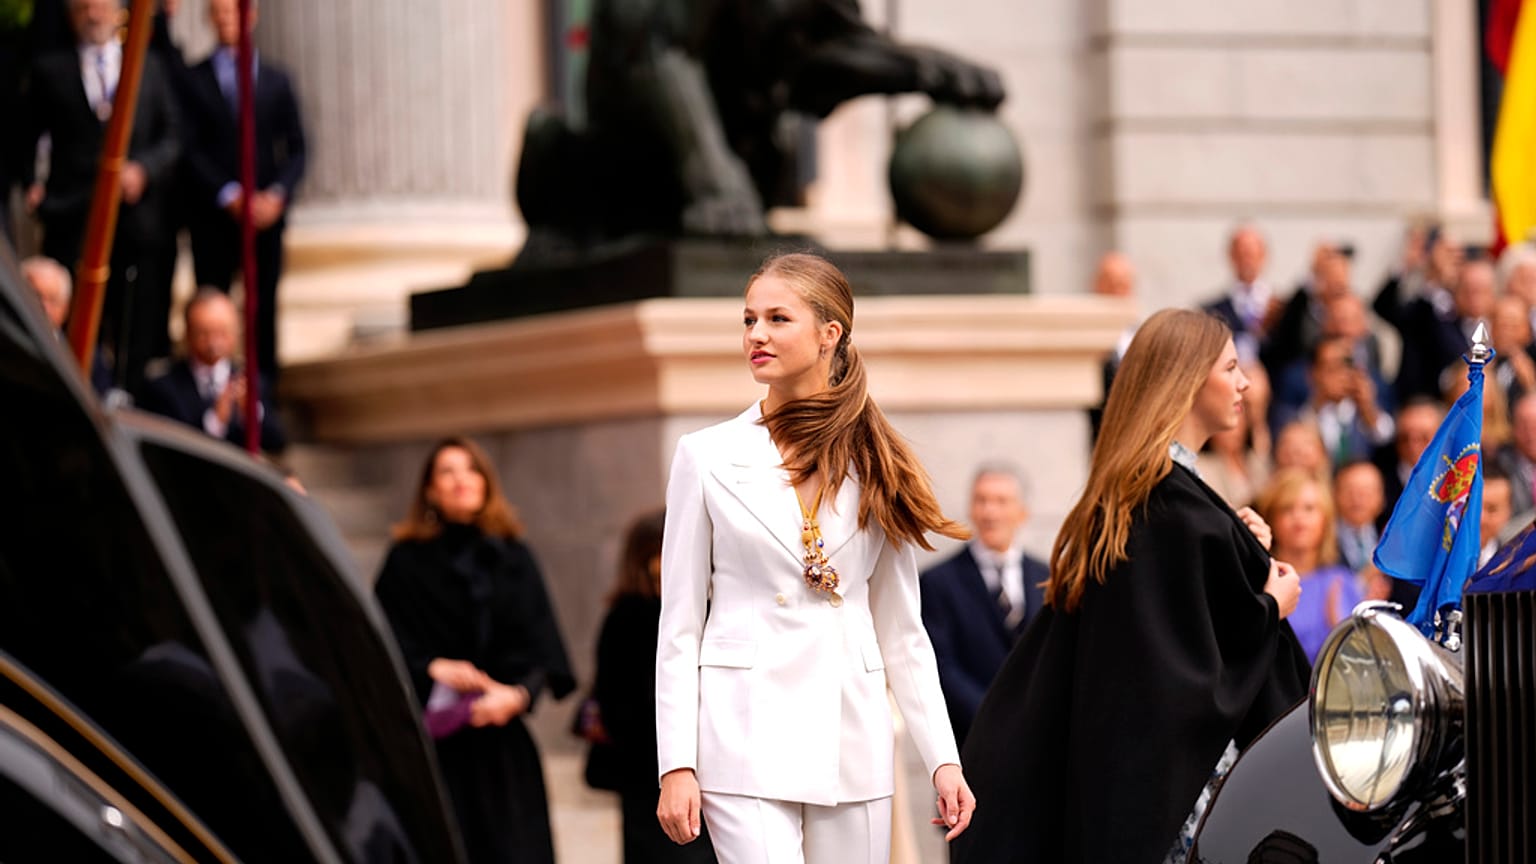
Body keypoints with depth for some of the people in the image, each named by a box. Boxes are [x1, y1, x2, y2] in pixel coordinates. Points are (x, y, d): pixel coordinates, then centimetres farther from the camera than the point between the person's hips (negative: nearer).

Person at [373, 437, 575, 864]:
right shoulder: (408, 562, 5)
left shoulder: (515, 560, 13)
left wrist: (519, 693, -13)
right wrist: (432, 669, -19)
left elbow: (543, 647, 6)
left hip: (503, 742, 2)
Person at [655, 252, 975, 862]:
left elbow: (902, 630, 12)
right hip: (746, 737, -3)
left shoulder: (877, 466, 9)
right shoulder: (708, 457, 3)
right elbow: (679, 628, 2)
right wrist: (676, 765, -5)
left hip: (852, 743, 3)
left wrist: (943, 759, 5)